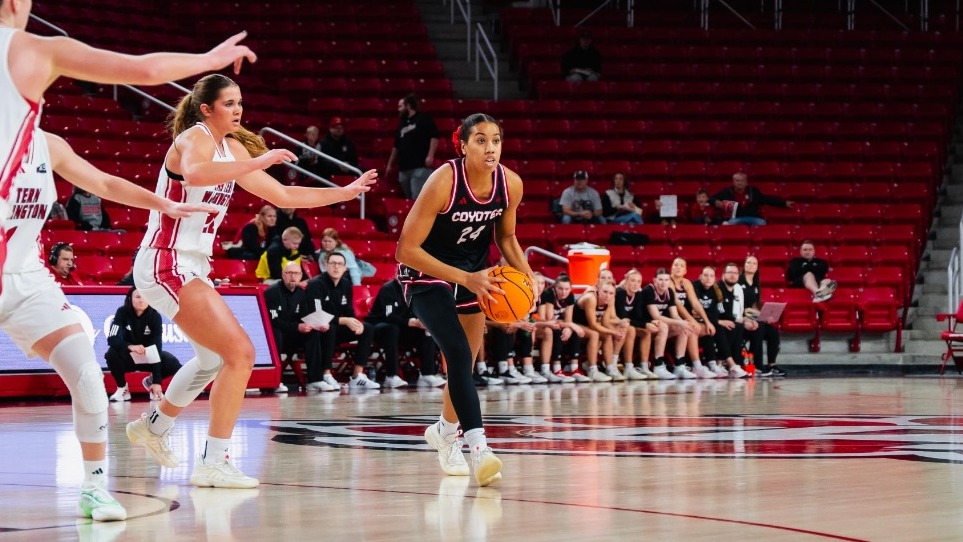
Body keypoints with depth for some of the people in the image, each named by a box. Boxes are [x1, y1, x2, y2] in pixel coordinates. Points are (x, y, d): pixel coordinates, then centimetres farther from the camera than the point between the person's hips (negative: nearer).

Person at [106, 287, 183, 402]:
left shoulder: (155, 316, -18)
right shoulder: (122, 313, -18)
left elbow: (157, 347, -23)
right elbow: (112, 339, -28)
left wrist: (157, 381, -29)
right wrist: (131, 347, -49)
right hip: (128, 357, -1)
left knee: (173, 365, -26)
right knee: (112, 354, -34)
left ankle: (151, 382, 8)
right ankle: (122, 388, -6)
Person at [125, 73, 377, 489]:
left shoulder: (232, 148, 12)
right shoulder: (195, 137, -14)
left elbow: (283, 195, 18)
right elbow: (194, 174, -40)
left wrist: (347, 192, 15)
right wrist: (257, 163, -41)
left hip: (190, 267, 10)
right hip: (167, 265, -10)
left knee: (214, 358, 28)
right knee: (240, 352, -18)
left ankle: (153, 427, 45)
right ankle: (212, 463, -16)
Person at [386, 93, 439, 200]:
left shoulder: (423, 119, 0)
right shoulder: (402, 124, 23)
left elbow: (434, 137, -8)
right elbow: (396, 146, 28)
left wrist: (430, 155, -18)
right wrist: (390, 164, 25)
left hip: (420, 167, -8)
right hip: (404, 168, 8)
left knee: (418, 199, -17)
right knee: (409, 199, 7)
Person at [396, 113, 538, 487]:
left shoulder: (510, 184, -13)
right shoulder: (443, 182, -28)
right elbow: (407, 249, -25)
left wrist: (526, 274, -11)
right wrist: (465, 278, -30)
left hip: (473, 273, 6)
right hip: (427, 273, -6)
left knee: (464, 364, 15)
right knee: (459, 354, -26)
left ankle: (445, 431, 42)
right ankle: (478, 446, -33)